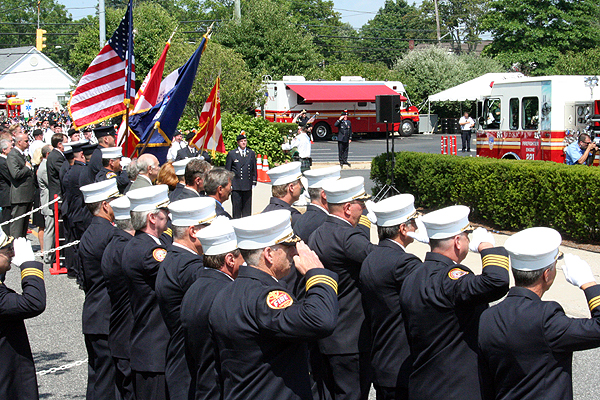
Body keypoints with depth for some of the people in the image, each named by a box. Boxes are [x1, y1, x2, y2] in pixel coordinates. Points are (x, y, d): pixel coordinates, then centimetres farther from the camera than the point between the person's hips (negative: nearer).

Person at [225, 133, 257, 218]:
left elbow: (254, 169, 14)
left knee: (247, 208, 6)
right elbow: (227, 170, 3)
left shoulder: (251, 153, 10)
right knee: (236, 207, 0)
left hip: (248, 186, 2)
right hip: (236, 186, -2)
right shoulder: (231, 154, 2)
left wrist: (254, 182, 9)